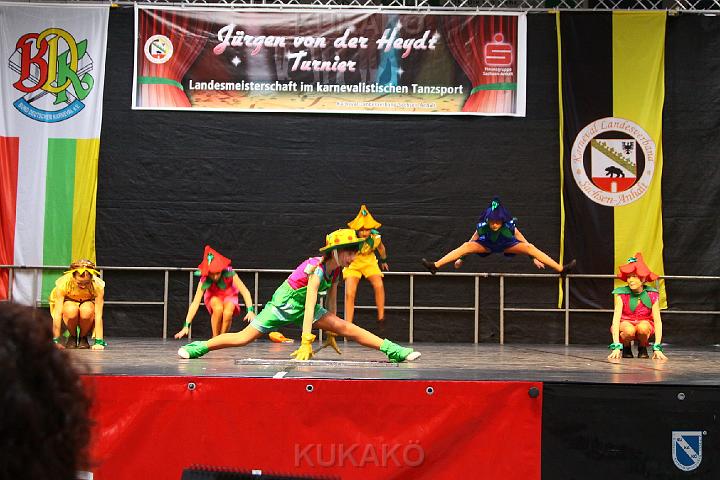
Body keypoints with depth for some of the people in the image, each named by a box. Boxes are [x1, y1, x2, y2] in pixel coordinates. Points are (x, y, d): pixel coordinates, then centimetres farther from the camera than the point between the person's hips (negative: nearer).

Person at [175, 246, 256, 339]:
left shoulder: (229, 274, -31)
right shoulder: (204, 280, -29)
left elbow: (245, 291, -30)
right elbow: (195, 303, -32)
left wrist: (250, 310, -43)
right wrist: (186, 325, -38)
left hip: (229, 297, 0)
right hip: (214, 298, 0)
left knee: (227, 313, -33)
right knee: (218, 308, -35)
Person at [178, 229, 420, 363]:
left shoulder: (335, 271, -6)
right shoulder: (316, 269, -30)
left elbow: (331, 304, 6)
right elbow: (310, 307, -36)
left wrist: (331, 333, 11)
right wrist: (306, 343, -40)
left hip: (302, 307, 6)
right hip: (284, 303, -6)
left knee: (346, 327, -6)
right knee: (244, 337, -9)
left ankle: (391, 350, -7)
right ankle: (198, 347, 4)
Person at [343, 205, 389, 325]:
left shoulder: (376, 237, -20)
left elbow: (381, 248, 5)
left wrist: (384, 261, 21)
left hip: (369, 261, 1)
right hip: (352, 263, -1)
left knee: (379, 285, -23)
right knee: (350, 294, -15)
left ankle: (381, 318, -12)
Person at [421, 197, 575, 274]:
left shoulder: (510, 226, -33)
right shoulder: (482, 227, -31)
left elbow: (526, 243, -20)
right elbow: (470, 244, -17)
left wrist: (535, 259, -14)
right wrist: (460, 259, -13)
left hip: (507, 245, 0)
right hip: (487, 245, 0)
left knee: (529, 247, -24)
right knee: (466, 246, -27)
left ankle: (561, 269, -24)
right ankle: (435, 265, -31)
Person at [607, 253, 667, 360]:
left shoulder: (652, 295, -16)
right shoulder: (621, 294, -18)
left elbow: (657, 321, -17)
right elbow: (616, 318, -23)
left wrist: (657, 348, -28)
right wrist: (616, 347, -34)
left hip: (644, 323, 1)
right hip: (626, 323, -1)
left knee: (643, 328, -34)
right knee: (629, 330, -35)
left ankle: (642, 348, -1)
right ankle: (626, 347, -1)